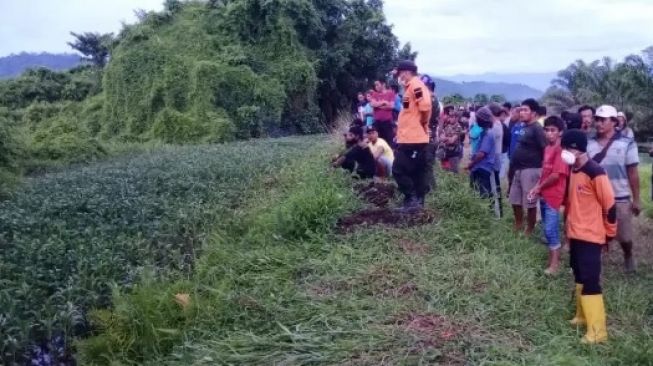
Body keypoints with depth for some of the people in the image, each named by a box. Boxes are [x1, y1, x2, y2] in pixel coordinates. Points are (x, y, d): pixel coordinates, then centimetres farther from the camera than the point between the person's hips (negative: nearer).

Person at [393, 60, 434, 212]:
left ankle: (412, 200, -4)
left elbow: (425, 105, -26)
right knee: (417, 172, 13)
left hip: (412, 138, -10)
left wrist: (423, 122, -12)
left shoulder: (415, 85, -13)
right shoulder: (411, 86, 19)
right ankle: (417, 200, 18)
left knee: (399, 170, -7)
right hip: (411, 137, 10)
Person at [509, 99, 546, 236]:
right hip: (519, 169, 9)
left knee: (530, 202, 0)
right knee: (515, 200, 16)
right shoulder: (524, 127, 13)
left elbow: (545, 150, -16)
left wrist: (541, 170, -16)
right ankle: (518, 227, 31)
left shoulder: (537, 129, -12)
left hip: (531, 170, -9)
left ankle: (529, 231, 11)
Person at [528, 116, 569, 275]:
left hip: (554, 195, -9)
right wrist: (538, 188, 3)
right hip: (544, 195, 9)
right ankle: (552, 258, 27)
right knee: (547, 229, 15)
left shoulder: (561, 150, -16)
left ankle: (554, 264, 2)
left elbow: (557, 174, -21)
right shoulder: (547, 148, 11)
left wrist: (539, 187, -9)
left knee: (551, 229, -6)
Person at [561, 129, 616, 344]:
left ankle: (597, 331, -1)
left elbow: (609, 205, -15)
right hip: (576, 234, 9)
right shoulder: (573, 170, 7)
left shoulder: (595, 173, -19)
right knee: (579, 278, 18)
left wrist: (610, 233, -4)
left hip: (590, 237, -9)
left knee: (590, 282, -7)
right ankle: (582, 316, 32)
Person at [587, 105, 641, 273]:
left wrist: (636, 199, -2)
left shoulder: (627, 144, -6)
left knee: (624, 237, 11)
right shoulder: (589, 144, 1)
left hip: (620, 198, -2)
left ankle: (628, 257, 41)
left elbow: (633, 173, -3)